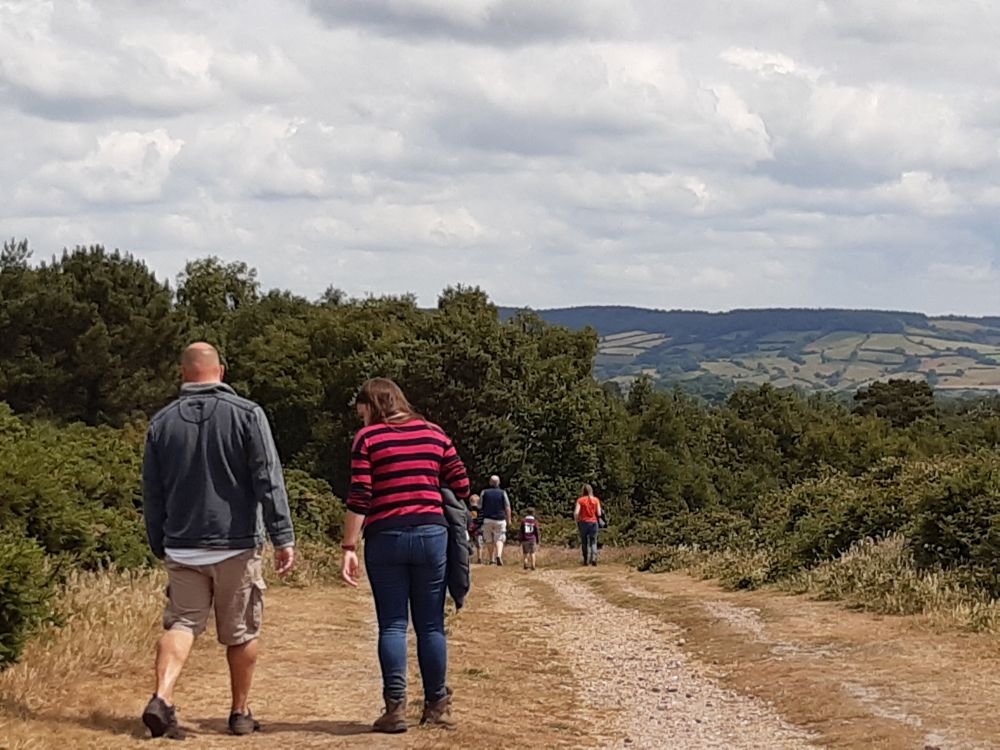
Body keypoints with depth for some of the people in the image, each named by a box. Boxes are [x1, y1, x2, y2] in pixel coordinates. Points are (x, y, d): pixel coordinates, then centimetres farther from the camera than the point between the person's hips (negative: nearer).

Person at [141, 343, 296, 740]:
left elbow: (151, 494, 11)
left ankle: (161, 698, -17)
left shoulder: (162, 422, 6)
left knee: (182, 624, 5)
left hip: (182, 547, 2)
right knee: (241, 633, 10)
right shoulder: (247, 414, -4)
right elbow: (269, 480, -10)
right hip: (236, 545, -2)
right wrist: (283, 537, -9)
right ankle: (240, 714, 17)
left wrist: (160, 546, 20)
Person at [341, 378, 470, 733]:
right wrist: (452, 529, 23)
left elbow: (359, 499, -6)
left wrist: (349, 548, -5)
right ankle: (437, 706, 13)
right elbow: (461, 487, 9)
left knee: (392, 624, 2)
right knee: (431, 625, 8)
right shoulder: (434, 434, 11)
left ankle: (395, 707, -3)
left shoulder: (368, 438, 1)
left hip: (385, 538, -2)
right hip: (431, 534, 2)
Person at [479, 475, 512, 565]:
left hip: (487, 520, 1)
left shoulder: (484, 492, 0)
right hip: (500, 520, -1)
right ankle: (498, 555, -20)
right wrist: (509, 519, 7)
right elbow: (507, 507, -2)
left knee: (489, 540, 11)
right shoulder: (503, 493, -3)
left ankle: (491, 559, 11)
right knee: (499, 539, 3)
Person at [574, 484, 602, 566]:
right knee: (593, 542, 5)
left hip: (583, 522, -1)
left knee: (584, 542, 11)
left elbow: (576, 513, -12)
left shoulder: (580, 500, -3)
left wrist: (577, 521, 4)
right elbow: (599, 513, -3)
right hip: (593, 522, 1)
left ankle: (586, 560, 13)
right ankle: (594, 557, -16)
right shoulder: (596, 500, 1)